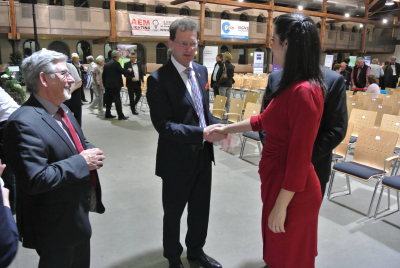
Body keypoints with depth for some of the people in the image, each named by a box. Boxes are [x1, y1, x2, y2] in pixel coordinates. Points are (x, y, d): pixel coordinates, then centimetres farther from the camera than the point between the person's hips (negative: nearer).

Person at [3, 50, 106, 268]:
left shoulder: (62, 110, 5)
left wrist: (91, 153, -6)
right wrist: (81, 162, -25)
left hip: (79, 214, 9)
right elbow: (35, 180, -33)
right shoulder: (24, 123, -26)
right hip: (56, 226, -9)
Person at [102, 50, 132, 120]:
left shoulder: (106, 64, 11)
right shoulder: (116, 63, -12)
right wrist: (129, 71, 8)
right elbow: (123, 71, -11)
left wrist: (104, 84, 19)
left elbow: (103, 75, 13)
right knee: (117, 100, -5)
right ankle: (120, 116, -3)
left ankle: (108, 114, 18)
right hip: (115, 85, -8)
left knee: (108, 100, 13)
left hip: (108, 85, 8)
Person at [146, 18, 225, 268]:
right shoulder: (158, 79, -17)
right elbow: (163, 125, -22)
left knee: (201, 209, 23)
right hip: (177, 160, -6)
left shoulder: (201, 71, 4)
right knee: (173, 212, 16)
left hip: (203, 155, 6)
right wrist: (201, 133, -30)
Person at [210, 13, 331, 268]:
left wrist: (281, 205, -18)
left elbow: (300, 157, -25)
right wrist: (227, 128, 21)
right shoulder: (291, 85, 5)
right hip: (278, 180, 9)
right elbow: (264, 120, 17)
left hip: (292, 193, -9)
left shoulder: (304, 91, -26)